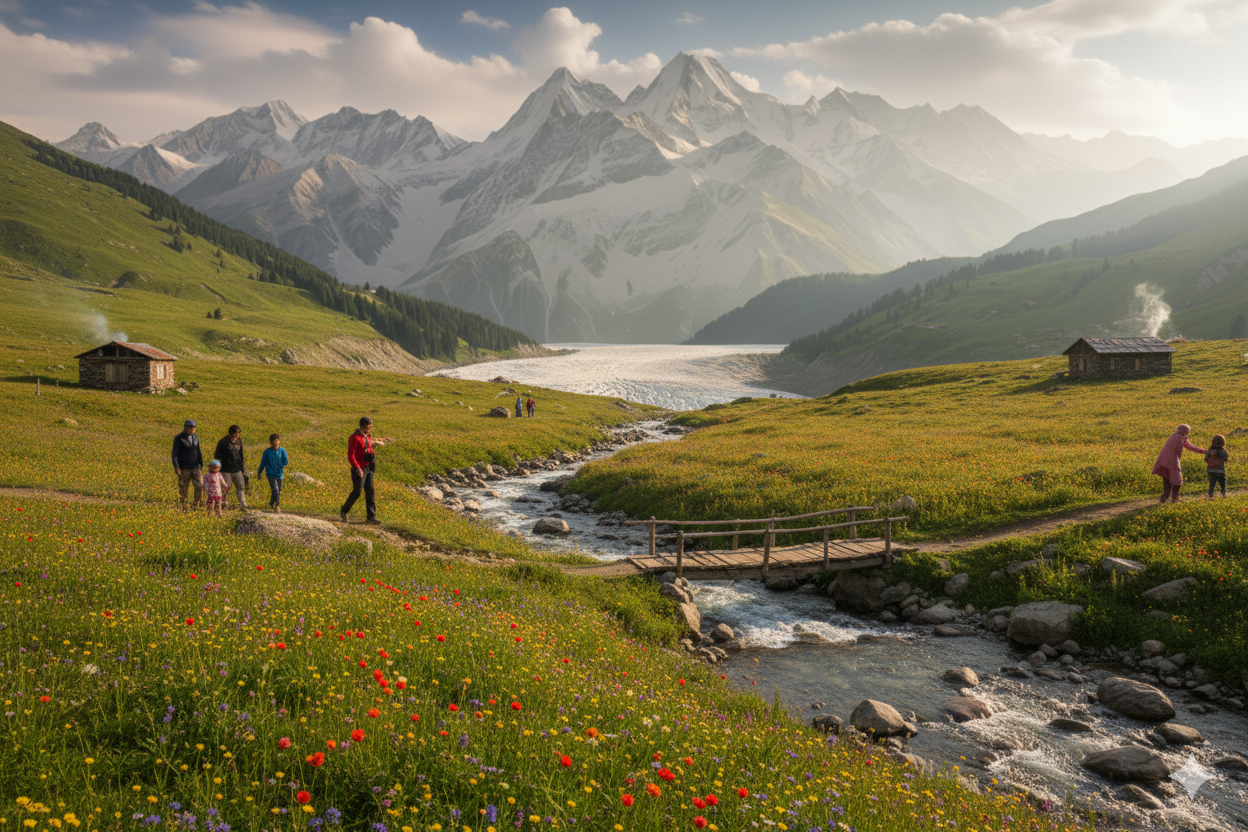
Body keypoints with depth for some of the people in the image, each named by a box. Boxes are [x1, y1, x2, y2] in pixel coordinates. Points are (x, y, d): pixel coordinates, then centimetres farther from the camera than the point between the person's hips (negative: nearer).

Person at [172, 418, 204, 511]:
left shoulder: (195, 437, 11)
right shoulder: (178, 438, -5)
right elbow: (175, 453, -8)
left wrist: (201, 465, 18)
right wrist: (176, 466, -18)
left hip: (195, 467, 4)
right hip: (183, 469, -4)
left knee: (200, 485, -9)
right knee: (182, 489, 3)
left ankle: (198, 505, -2)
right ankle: (182, 507, 14)